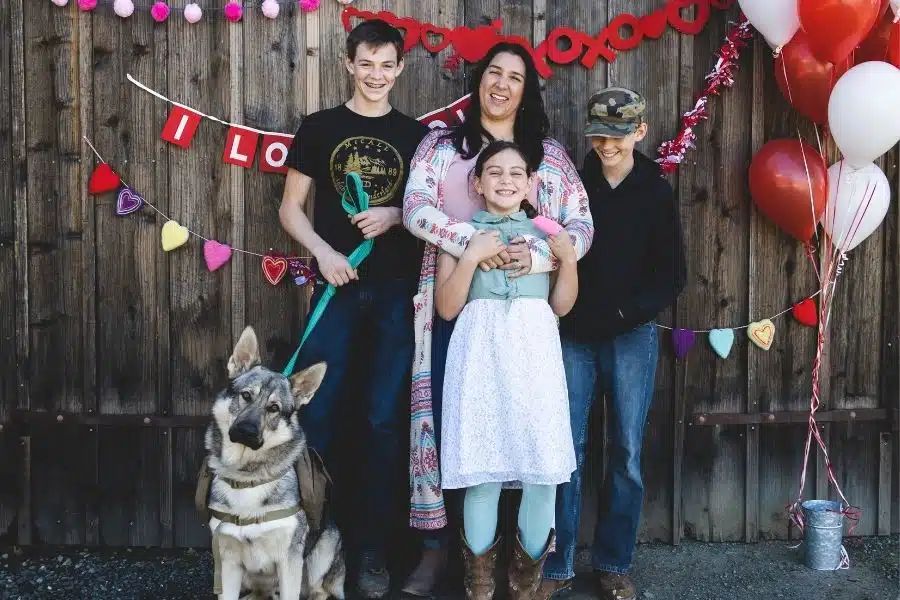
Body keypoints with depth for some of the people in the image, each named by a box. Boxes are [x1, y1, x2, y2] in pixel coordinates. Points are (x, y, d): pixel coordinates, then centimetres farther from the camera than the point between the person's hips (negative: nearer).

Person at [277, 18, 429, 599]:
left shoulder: (416, 135, 8)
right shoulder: (320, 127, 5)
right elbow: (291, 208, 6)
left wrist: (398, 216, -10)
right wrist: (324, 252, -10)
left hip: (397, 294, 1)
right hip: (337, 288, 0)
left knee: (385, 422, 4)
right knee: (317, 417, 0)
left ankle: (374, 551, 13)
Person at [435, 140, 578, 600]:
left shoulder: (544, 231, 15)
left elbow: (562, 305, 14)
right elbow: (446, 307, 2)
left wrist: (569, 258, -1)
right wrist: (471, 256, -9)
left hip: (535, 352, 2)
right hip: (481, 354, -2)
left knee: (545, 471, -3)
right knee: (483, 475, -5)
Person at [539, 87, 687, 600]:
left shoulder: (657, 192, 3)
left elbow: (672, 277, 2)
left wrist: (624, 312, -12)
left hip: (632, 336, 0)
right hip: (573, 334, 0)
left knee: (627, 452, 3)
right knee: (565, 448, -2)